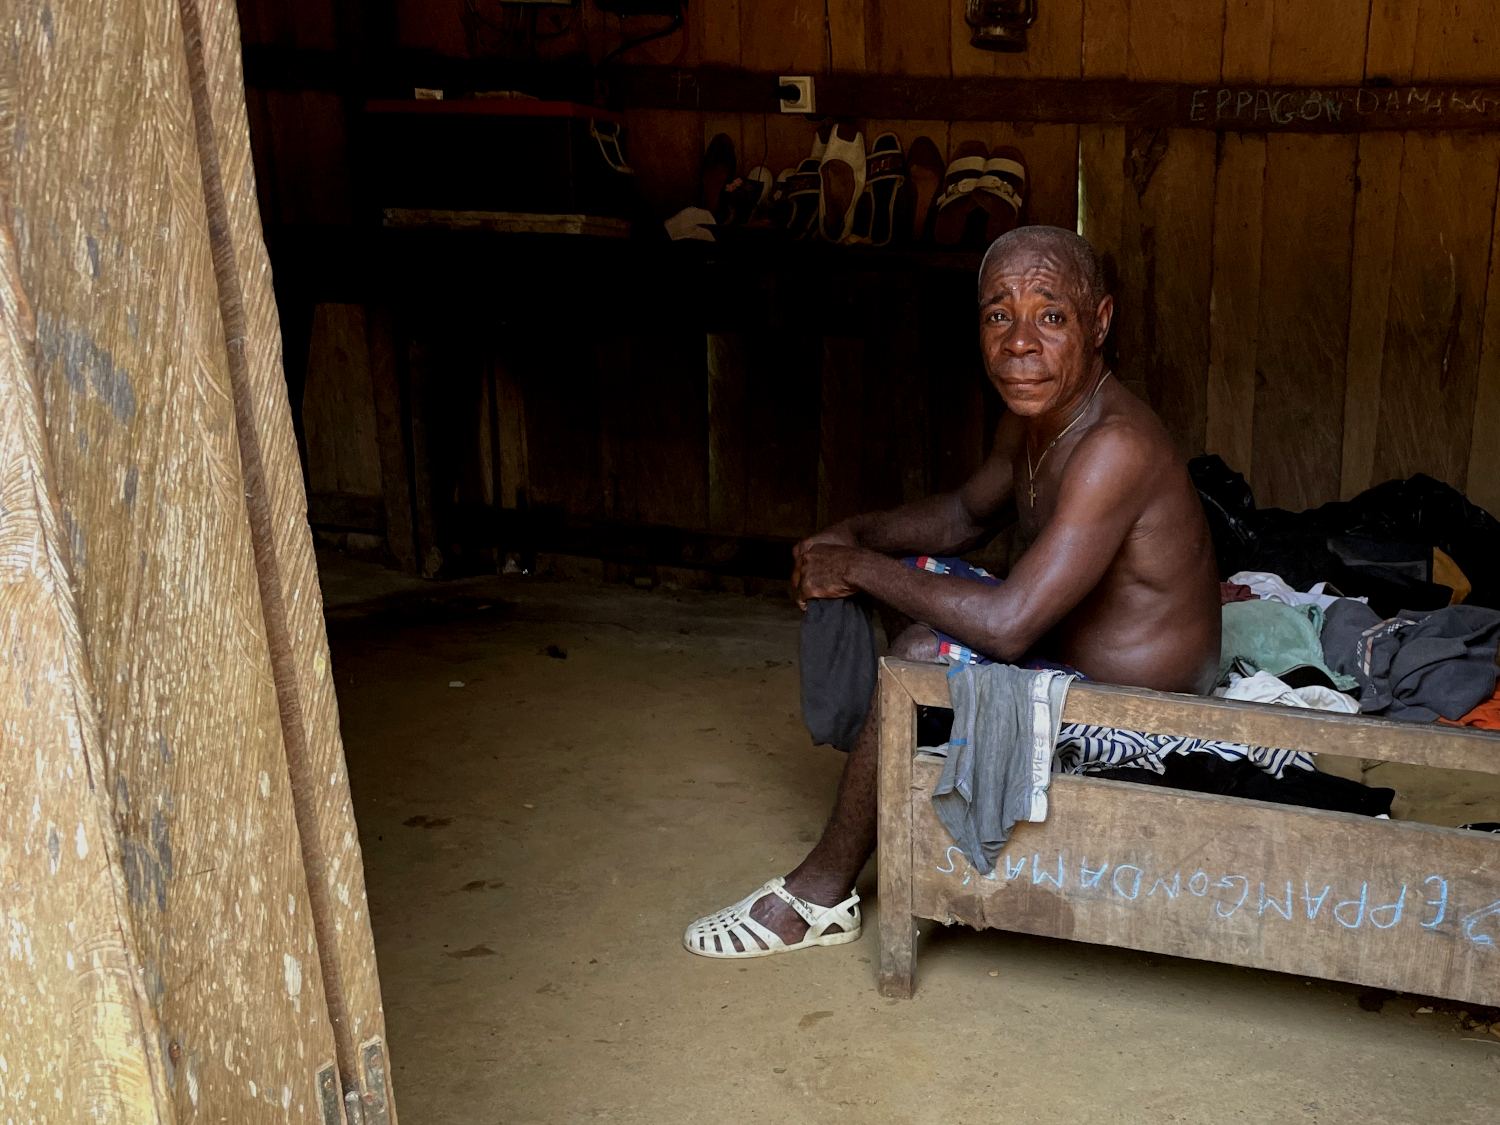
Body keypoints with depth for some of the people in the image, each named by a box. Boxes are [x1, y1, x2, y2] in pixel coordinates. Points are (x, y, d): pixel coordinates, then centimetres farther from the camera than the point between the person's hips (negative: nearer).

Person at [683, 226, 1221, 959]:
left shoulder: (1116, 446, -30)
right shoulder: (1030, 420, 0)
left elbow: (1007, 624, -35)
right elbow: (967, 515, 19)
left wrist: (858, 570, -23)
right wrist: (854, 536, 0)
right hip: (1068, 658, 10)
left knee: (924, 654, -23)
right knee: (920, 573, 14)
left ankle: (821, 894, -4)